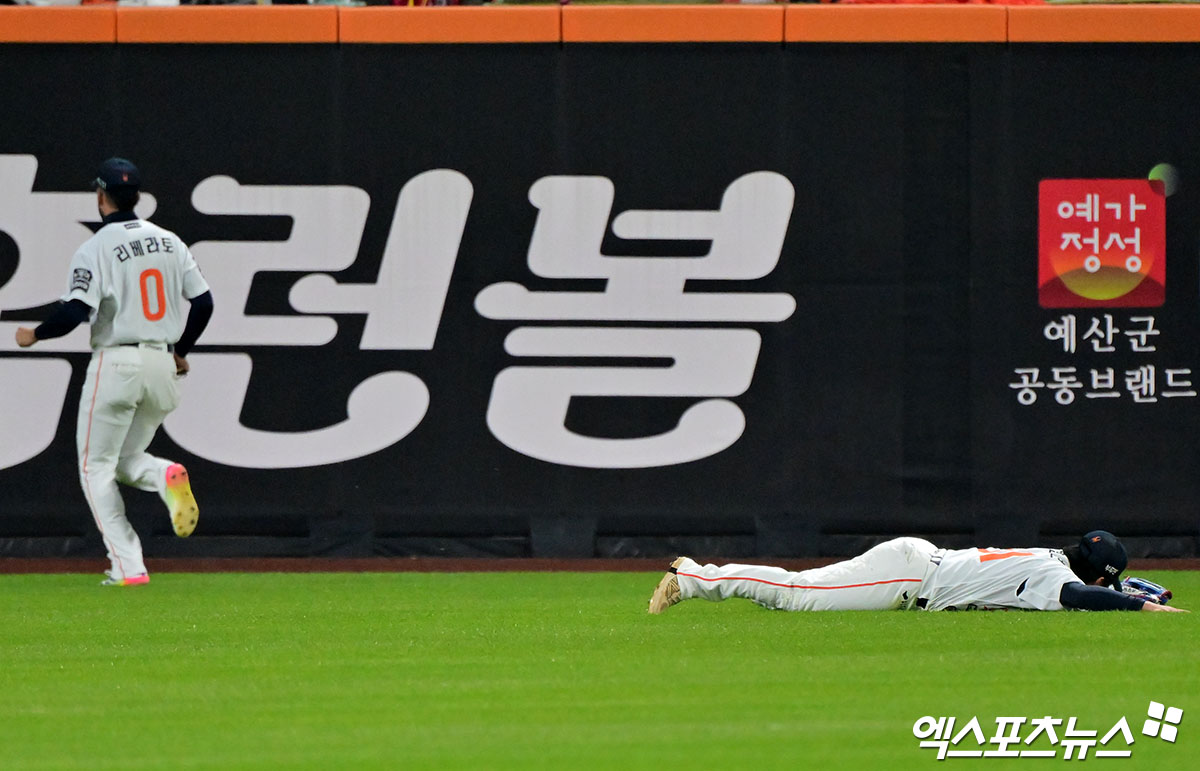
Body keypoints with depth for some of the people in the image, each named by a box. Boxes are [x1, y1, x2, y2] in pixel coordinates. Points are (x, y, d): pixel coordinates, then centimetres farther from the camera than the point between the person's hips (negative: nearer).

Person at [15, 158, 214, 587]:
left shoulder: (96, 250, -10)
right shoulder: (169, 242, 8)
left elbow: (76, 311, -19)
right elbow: (203, 301, 8)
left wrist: (34, 335, -1)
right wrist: (180, 350, 22)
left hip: (116, 362, -6)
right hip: (162, 365, 6)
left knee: (97, 467, 5)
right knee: (126, 460, 21)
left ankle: (128, 566, -6)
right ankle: (168, 478, -15)